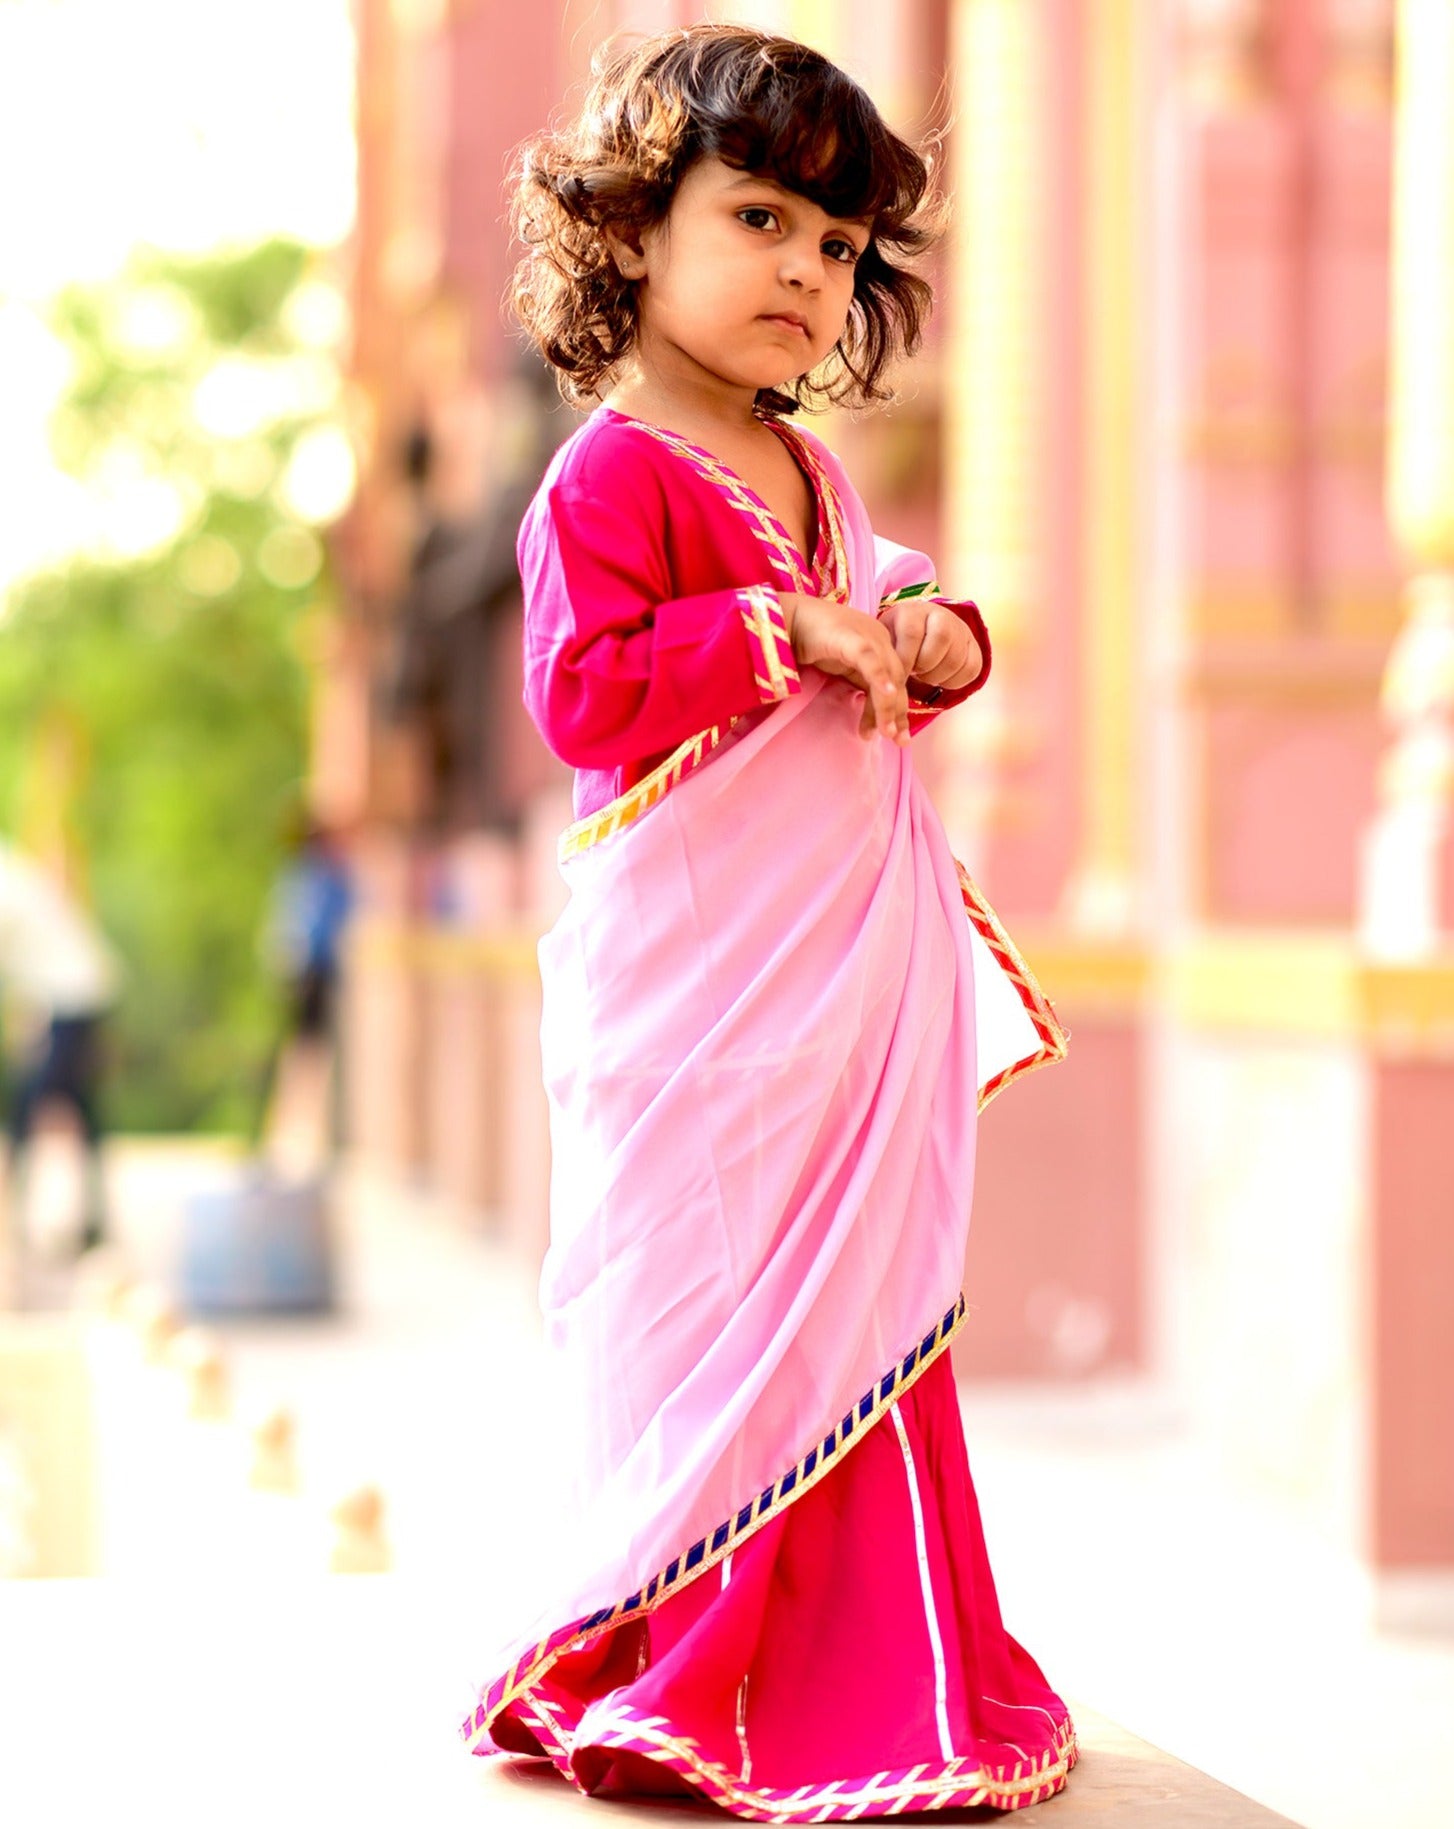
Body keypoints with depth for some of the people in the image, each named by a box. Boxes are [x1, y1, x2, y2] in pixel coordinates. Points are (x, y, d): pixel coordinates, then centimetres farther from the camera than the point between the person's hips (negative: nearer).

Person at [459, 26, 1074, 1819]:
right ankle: (673, 1684, 7)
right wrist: (778, 635, -24)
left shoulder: (813, 476, 15)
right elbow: (585, 692, -21)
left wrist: (931, 634, 5)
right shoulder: (610, 478, -12)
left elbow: (874, 627, 27)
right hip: (707, 980, -9)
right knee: (715, 1315, -5)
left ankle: (859, 1679, 23)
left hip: (862, 965, 9)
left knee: (860, 1303, 13)